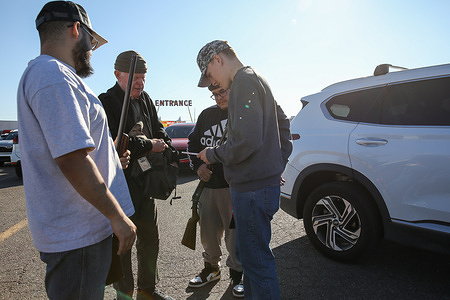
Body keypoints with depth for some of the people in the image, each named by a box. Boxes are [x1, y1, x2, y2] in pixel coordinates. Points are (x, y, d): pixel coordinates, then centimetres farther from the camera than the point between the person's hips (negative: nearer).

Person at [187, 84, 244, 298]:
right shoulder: (207, 115, 13)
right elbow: (193, 142, 19)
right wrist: (197, 165, 4)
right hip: (209, 184, 5)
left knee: (236, 231, 4)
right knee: (208, 230, 15)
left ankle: (237, 274, 27)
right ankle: (211, 267, 39)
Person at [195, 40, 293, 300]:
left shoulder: (245, 81, -13)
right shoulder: (257, 80, 20)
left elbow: (246, 141, -25)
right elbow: (283, 124, 24)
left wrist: (213, 155, -8)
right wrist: (277, 166, 22)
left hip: (253, 188, -11)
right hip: (266, 180, 11)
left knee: (257, 259, 1)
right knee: (248, 252, 22)